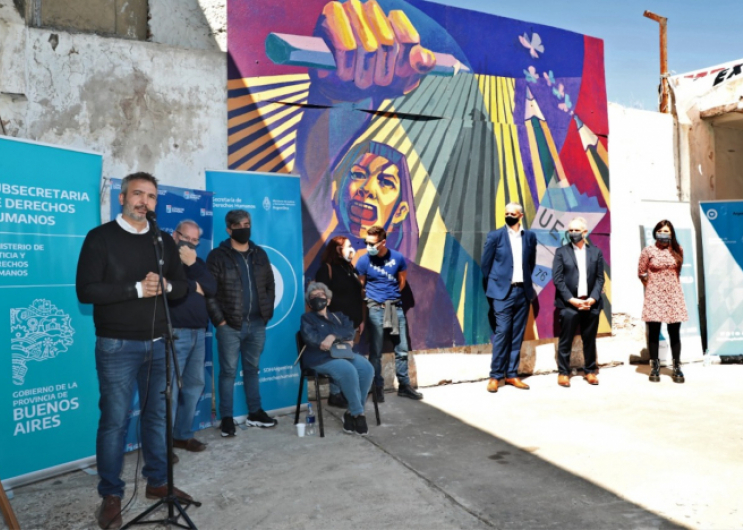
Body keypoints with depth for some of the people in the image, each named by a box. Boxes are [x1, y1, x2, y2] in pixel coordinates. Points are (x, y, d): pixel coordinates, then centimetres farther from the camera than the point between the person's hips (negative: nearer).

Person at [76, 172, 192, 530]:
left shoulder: (164, 241, 10)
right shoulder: (100, 237, -4)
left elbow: (182, 286, 11)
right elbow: (85, 290, -12)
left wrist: (165, 286, -12)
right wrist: (136, 289, -19)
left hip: (158, 343, 5)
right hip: (117, 346, -4)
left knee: (158, 415, 11)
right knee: (115, 419, 1)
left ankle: (158, 483, 25)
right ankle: (111, 495, 16)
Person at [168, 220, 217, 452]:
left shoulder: (197, 262, 18)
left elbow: (212, 288, 2)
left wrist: (192, 265, -9)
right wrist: (193, 286, -7)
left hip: (198, 333, 7)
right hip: (175, 333, -7)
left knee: (194, 385, 11)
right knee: (170, 388, -7)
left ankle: (183, 434, 22)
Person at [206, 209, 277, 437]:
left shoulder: (260, 254, 11)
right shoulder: (218, 256, -3)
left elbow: (270, 286, 15)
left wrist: (267, 313, 6)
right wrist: (219, 320, -11)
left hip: (257, 324, 4)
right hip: (230, 326, -4)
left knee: (252, 369, 14)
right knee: (228, 371, 3)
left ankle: (255, 413, 25)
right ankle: (227, 418, 12)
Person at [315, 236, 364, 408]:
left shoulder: (349, 268, 18)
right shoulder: (327, 268, -7)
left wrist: (360, 319, 17)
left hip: (351, 323, 7)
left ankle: (346, 392, 17)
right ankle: (335, 394, 3)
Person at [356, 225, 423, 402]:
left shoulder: (398, 257, -3)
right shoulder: (364, 260, -8)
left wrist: (391, 295, 10)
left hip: (396, 307, 3)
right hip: (375, 308, -2)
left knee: (402, 349, 8)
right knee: (375, 352, 3)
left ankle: (404, 385, 21)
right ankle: (378, 388, 15)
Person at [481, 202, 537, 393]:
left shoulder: (530, 236, 7)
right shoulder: (495, 236, -1)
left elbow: (531, 262, 17)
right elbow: (485, 264, 2)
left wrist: (526, 281, 13)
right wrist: (493, 287, 6)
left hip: (523, 291, 3)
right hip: (503, 292, -3)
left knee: (517, 334, 7)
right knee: (502, 332, -6)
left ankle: (512, 374, 15)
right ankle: (495, 376, 3)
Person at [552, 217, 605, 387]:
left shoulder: (596, 252, 11)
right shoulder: (561, 252, 4)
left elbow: (600, 278, 6)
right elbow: (557, 278, -4)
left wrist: (593, 298, -8)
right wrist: (571, 299, -12)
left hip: (591, 303, 2)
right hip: (568, 304, -2)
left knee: (590, 340, 10)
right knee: (565, 341, 1)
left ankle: (590, 371, 23)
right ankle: (563, 373, 10)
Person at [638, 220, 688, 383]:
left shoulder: (678, 250, 5)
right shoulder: (648, 250, -3)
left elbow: (678, 271, 19)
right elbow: (641, 272, 2)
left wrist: (670, 283, 13)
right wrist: (652, 286, 7)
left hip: (673, 294, 2)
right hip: (654, 295, -2)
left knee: (674, 332, 4)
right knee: (654, 332, 3)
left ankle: (677, 368, 11)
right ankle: (655, 367, 11)